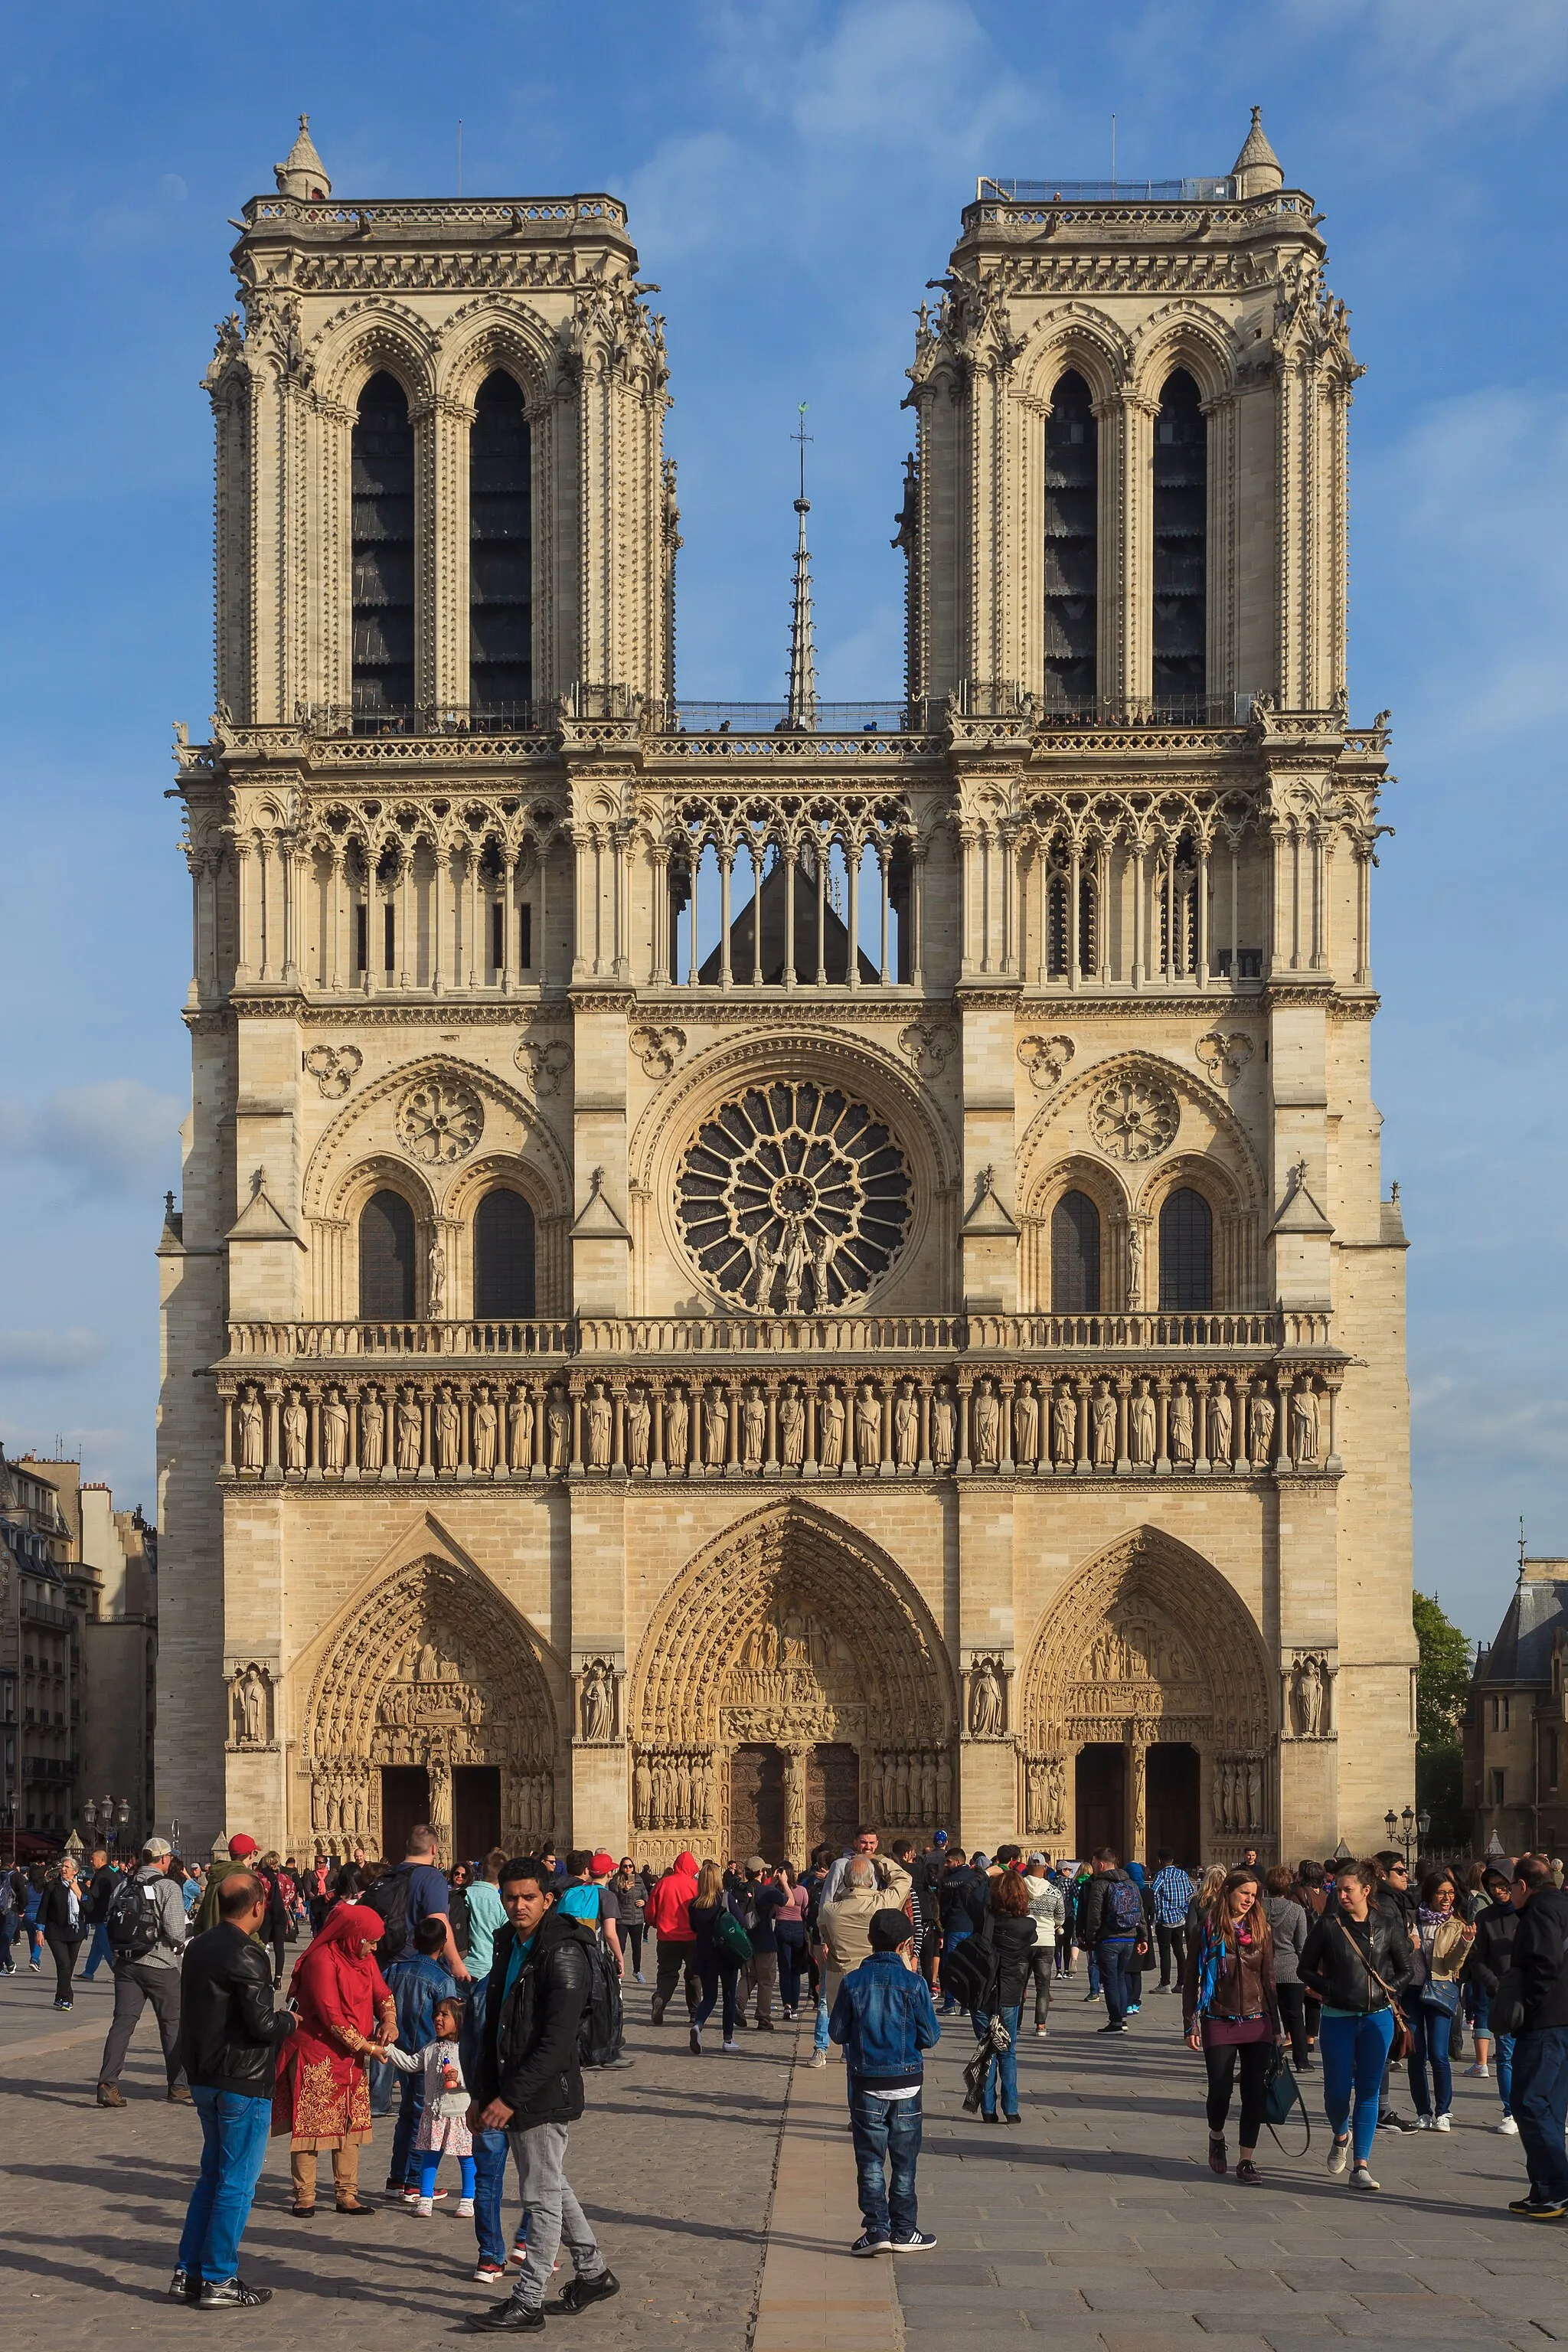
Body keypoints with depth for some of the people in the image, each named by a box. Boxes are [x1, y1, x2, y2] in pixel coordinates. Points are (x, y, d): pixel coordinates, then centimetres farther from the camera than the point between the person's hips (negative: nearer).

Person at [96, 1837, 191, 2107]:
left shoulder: (123, 1886, 5)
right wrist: (179, 1946, 5)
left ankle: (107, 2083, -7)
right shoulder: (167, 1888, -12)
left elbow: (111, 1923, 6)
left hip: (125, 1963, 4)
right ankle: (178, 2086, 17)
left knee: (122, 2022, 4)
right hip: (160, 1965, -4)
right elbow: (176, 1932, -16)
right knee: (173, 2024, 9)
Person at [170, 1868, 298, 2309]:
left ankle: (188, 2273, 20)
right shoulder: (246, 1955, -19)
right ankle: (218, 2281, 4)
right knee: (237, 2182, 0)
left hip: (203, 2076, 9)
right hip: (243, 2082, -9)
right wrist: (290, 2020, -2)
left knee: (212, 2174, 18)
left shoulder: (198, 1947, 8)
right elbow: (262, 2025, -23)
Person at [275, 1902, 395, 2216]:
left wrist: (389, 2020, -8)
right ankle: (305, 2196, 6)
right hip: (317, 2056, -8)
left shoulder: (364, 1959, 8)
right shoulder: (321, 1961, -18)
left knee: (351, 2125, 8)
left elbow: (383, 1993, 14)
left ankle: (346, 2194, 14)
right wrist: (364, 2046, -15)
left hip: (352, 2059, 8)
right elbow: (331, 2016, -20)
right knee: (310, 2125, -2)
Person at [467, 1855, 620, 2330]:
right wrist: (483, 2093, 13)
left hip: (545, 2094, -9)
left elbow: (557, 2039, -23)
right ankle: (592, 2273, 33)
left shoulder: (563, 1953, -17)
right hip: (513, 2093, 9)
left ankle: (528, 2303, 6)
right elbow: (493, 2024, 17)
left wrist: (511, 2097, -24)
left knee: (542, 2196, 0)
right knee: (551, 2189, 19)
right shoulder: (509, 1946, 10)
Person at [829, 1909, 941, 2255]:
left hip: (866, 2082, 0)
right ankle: (904, 2230, 14)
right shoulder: (914, 1983, -10)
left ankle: (876, 2229, 1)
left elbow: (838, 2032, 0)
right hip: (906, 2083, 0)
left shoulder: (853, 1982, -5)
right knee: (904, 2161, 10)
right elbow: (930, 2037, -7)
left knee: (870, 2160, 6)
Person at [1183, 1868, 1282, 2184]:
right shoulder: (1208, 1930, -2)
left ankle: (1247, 2160, 9)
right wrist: (1190, 2024, -3)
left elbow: (1269, 1980, 13)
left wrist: (1276, 2026, 11)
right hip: (1219, 2024, -3)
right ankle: (1216, 2138, 25)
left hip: (1257, 2023, 3)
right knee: (1220, 2090, -5)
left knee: (1254, 2093, 0)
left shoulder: (1260, 1930, 7)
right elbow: (1191, 1979, 1)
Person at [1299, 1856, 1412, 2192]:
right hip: (1338, 2019, -1)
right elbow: (1306, 1968, 4)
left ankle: (1360, 2167, 4)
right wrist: (1330, 1989, -9)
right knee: (1337, 2090, 0)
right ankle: (1341, 2136, 33)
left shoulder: (1387, 1924, 0)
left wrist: (1386, 1989, -5)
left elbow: (1406, 1970, 10)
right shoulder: (1327, 1925, -3)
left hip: (1377, 2017, 1)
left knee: (1369, 2091, 1)